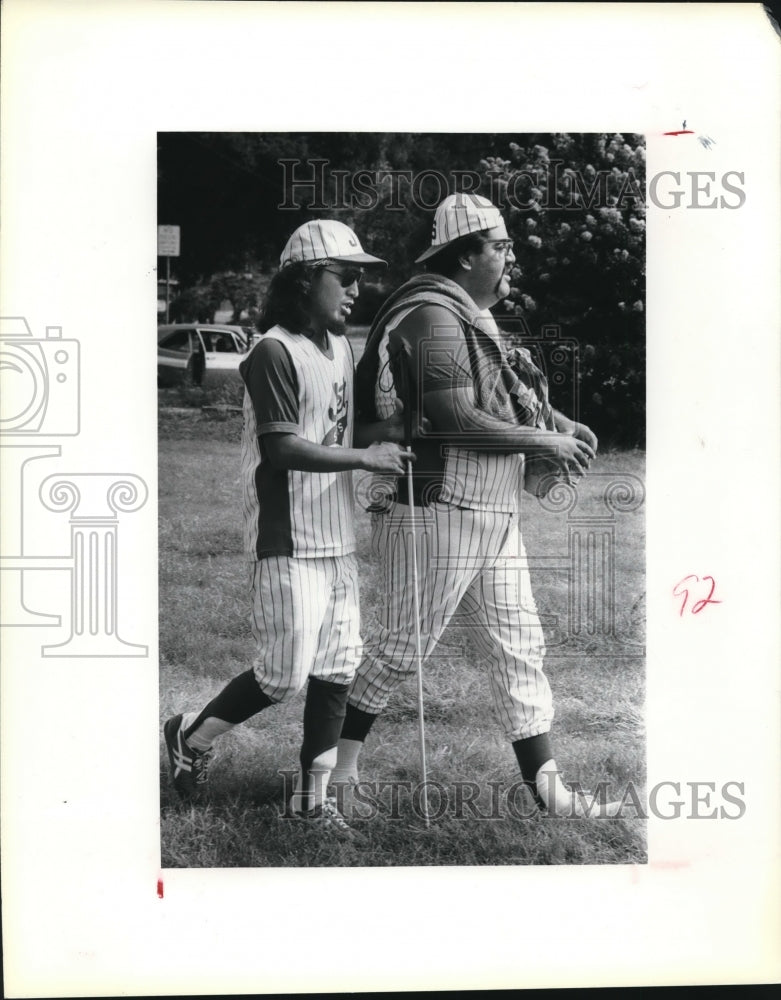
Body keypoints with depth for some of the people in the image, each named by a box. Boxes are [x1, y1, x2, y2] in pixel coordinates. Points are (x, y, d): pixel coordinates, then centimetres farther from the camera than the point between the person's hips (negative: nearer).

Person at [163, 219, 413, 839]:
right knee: (286, 675, -4)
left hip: (337, 537, 9)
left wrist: (388, 430, 1)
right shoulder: (275, 352, -14)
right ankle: (192, 737, 20)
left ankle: (313, 799, 19)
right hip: (288, 542, -9)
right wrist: (366, 456, -19)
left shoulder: (342, 347, 13)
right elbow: (281, 448, -21)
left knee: (337, 670, 9)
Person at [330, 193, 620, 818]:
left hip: (494, 518, 10)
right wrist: (544, 443, -16)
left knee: (520, 648, 9)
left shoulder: (477, 321, 17)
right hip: (439, 511, -10)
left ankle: (546, 787, 15)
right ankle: (338, 771, 16)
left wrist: (560, 426, 6)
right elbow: (456, 420, -23)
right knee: (401, 649, 1)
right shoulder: (435, 317, -15)